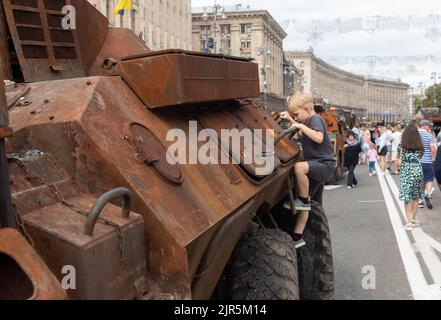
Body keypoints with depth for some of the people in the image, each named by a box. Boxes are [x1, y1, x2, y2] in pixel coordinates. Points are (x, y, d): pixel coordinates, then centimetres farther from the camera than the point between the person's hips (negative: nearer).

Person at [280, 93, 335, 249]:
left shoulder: (316, 119, -11)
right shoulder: (307, 121, 16)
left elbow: (319, 138, -30)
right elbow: (301, 129, 40)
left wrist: (301, 126, -27)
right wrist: (290, 119, 25)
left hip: (324, 165, -10)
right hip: (315, 166, 10)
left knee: (299, 167, -37)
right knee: (305, 202, 6)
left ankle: (303, 200, -19)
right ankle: (297, 237, 8)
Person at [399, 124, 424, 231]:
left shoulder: (403, 146, -8)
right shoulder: (420, 145, 0)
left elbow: (402, 159, -2)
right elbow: (420, 157, 6)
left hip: (406, 171, -2)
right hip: (418, 170, 3)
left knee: (407, 198, 1)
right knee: (416, 197, 14)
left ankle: (409, 222, -5)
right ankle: (413, 220, 23)